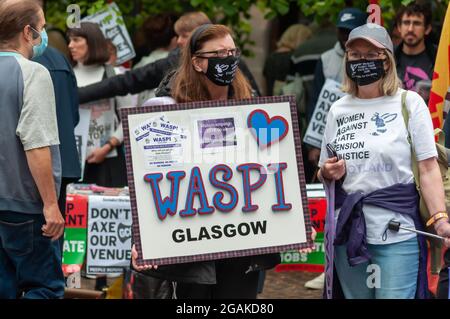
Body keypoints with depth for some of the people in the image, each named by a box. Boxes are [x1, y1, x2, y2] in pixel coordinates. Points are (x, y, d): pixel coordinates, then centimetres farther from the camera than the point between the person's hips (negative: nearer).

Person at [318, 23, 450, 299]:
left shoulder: (409, 102, -1)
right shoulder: (338, 110, 12)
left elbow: (428, 168, -5)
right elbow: (325, 173, 21)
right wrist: (329, 173, -3)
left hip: (397, 234, -4)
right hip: (347, 232, 4)